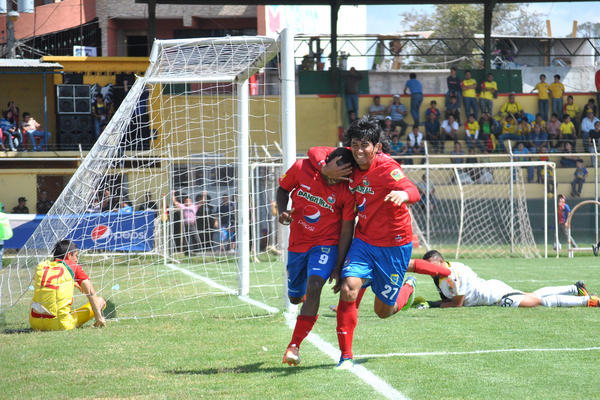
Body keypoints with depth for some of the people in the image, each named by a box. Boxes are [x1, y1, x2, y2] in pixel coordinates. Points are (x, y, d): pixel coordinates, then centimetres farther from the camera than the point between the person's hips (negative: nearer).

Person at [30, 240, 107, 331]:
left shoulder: (41, 266, 12)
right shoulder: (74, 267, 3)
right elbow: (91, 294, 1)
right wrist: (98, 317, 4)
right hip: (61, 325, -5)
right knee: (100, 301, 8)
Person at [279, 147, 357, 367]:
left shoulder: (346, 191, -18)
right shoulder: (302, 168, -13)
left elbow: (346, 231, -10)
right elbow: (283, 189, 7)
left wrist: (338, 267, -9)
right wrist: (283, 211, -13)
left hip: (326, 244, -3)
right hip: (297, 243, 3)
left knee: (314, 286, -26)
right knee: (295, 298, 13)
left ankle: (294, 346, -21)